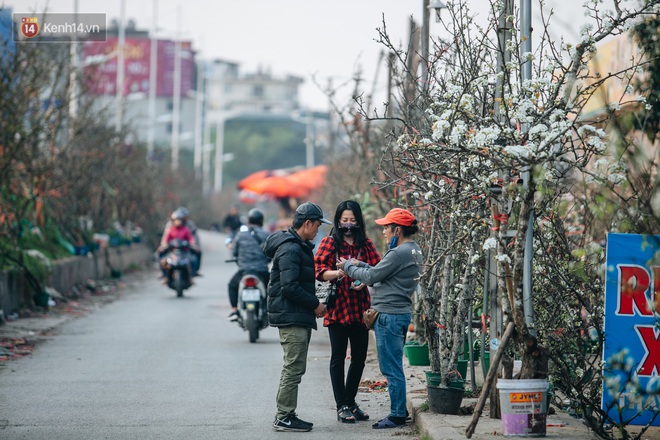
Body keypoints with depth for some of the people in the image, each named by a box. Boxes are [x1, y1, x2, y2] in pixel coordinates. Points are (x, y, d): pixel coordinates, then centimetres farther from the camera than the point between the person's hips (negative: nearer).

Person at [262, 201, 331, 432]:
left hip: (299, 317, 11)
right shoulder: (290, 249, -17)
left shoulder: (300, 246, 17)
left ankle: (286, 415, 19)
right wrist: (315, 304, -14)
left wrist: (314, 304, 10)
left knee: (294, 368, 13)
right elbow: (290, 287, -23)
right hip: (291, 318, -11)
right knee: (294, 368, -8)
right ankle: (284, 417, -5)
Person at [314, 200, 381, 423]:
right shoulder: (330, 242, 0)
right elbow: (319, 270, -8)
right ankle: (342, 406, 6)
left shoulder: (365, 244, 10)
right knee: (338, 357, 1)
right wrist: (337, 273, -27)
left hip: (360, 307, 4)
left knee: (359, 357, 9)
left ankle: (350, 401, 24)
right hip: (338, 307, -4)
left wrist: (364, 281, -14)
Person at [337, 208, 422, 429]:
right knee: (393, 367, 17)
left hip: (390, 315, -10)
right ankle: (399, 410, 23)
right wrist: (359, 264, 12)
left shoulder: (400, 253, -19)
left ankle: (397, 415, 1)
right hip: (401, 313, 10)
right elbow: (381, 272, 16)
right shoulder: (413, 251, 12)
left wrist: (348, 267, 1)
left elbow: (371, 276, -13)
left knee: (391, 369, -4)